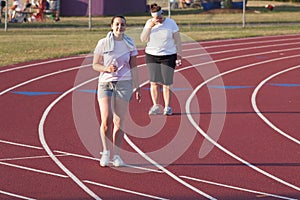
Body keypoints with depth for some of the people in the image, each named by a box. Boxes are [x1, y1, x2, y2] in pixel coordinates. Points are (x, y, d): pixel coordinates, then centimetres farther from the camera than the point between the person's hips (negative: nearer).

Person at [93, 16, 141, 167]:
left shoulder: (129, 44, 5)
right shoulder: (103, 43, 0)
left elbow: (133, 68, 10)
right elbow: (95, 65, 3)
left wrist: (137, 88, 8)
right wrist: (107, 68, -17)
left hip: (124, 85, 1)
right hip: (105, 83, -1)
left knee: (119, 122, 0)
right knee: (106, 120, -12)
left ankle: (117, 156, 8)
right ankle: (106, 152, 6)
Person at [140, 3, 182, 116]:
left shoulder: (171, 23, -5)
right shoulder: (149, 23, 0)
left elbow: (178, 41, 0)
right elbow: (143, 39, -4)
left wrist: (179, 56, -2)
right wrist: (149, 27, -16)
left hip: (168, 56, -2)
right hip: (152, 56, 2)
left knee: (166, 83, -3)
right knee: (154, 82, -1)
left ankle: (167, 107, 6)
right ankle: (155, 106, 6)